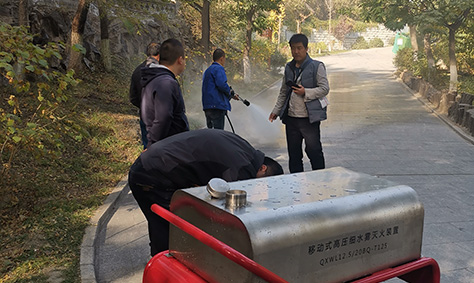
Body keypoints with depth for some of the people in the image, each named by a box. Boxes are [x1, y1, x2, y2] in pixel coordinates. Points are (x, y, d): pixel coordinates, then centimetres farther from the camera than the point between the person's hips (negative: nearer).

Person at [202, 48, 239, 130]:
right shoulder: (219, 69, -6)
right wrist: (231, 93, -2)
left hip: (207, 106, 9)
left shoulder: (207, 71, 24)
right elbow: (221, 84, -20)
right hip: (217, 105, -9)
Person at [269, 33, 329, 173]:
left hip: (309, 117, -5)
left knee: (313, 150, -2)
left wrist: (305, 92, -18)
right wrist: (276, 110, 17)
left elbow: (324, 89, -7)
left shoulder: (317, 66, -3)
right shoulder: (288, 67, 14)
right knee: (293, 152, 11)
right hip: (291, 117, 6)